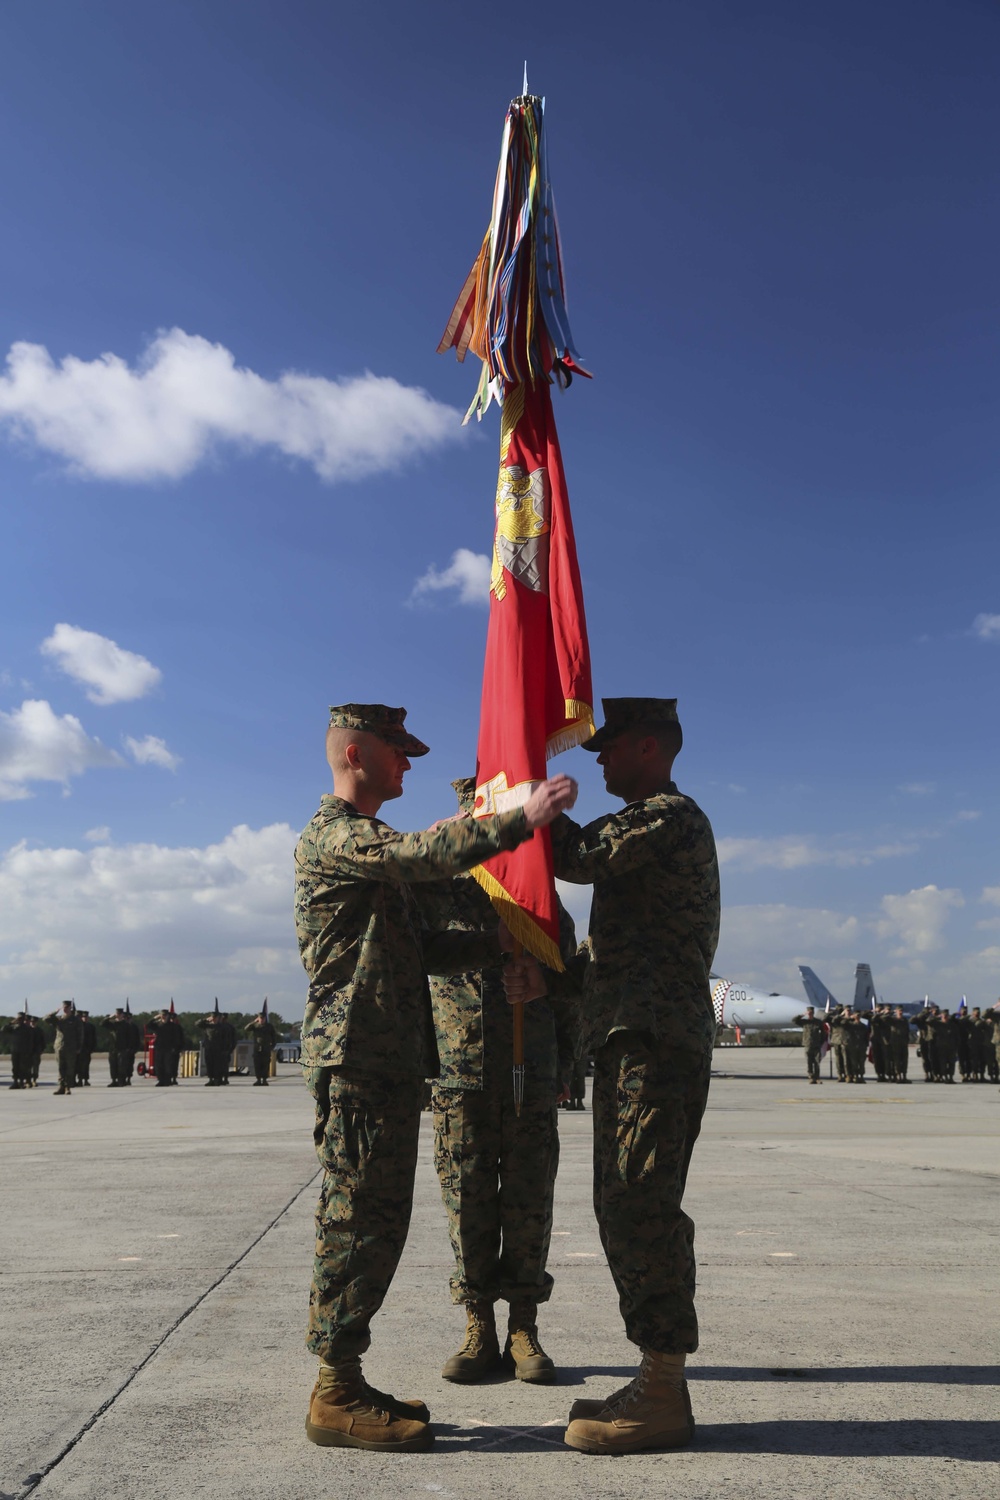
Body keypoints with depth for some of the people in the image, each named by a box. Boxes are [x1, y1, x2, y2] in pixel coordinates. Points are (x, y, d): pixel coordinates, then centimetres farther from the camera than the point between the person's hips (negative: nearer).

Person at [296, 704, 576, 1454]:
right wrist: (521, 819, -26)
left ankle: (345, 1382, 21)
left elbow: (422, 948, 22)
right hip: (358, 1059, -10)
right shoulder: (332, 835, -8)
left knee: (374, 1222, 12)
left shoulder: (374, 845, 24)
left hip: (392, 1061, 10)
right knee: (360, 1221, -4)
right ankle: (336, 1395, 6)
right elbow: (422, 852, -27)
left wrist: (505, 942, 13)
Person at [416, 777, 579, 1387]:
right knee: (468, 1206, 4)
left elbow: (568, 998, 14)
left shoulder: (550, 912, 10)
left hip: (532, 1085, 1)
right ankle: (479, 1331, 18)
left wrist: (563, 1072, 8)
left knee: (529, 1207, 5)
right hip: (461, 1080, -1)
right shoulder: (440, 895, 5)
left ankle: (524, 1332, 17)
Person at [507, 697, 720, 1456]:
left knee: (643, 1207, -8)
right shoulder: (647, 824, 23)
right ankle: (656, 1383, 22)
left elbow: (574, 856, -18)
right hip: (632, 1037, 10)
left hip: (658, 1041, -10)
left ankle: (664, 1397, 2)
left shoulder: (671, 815, -9)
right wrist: (547, 968, 7)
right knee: (626, 1206, 13)